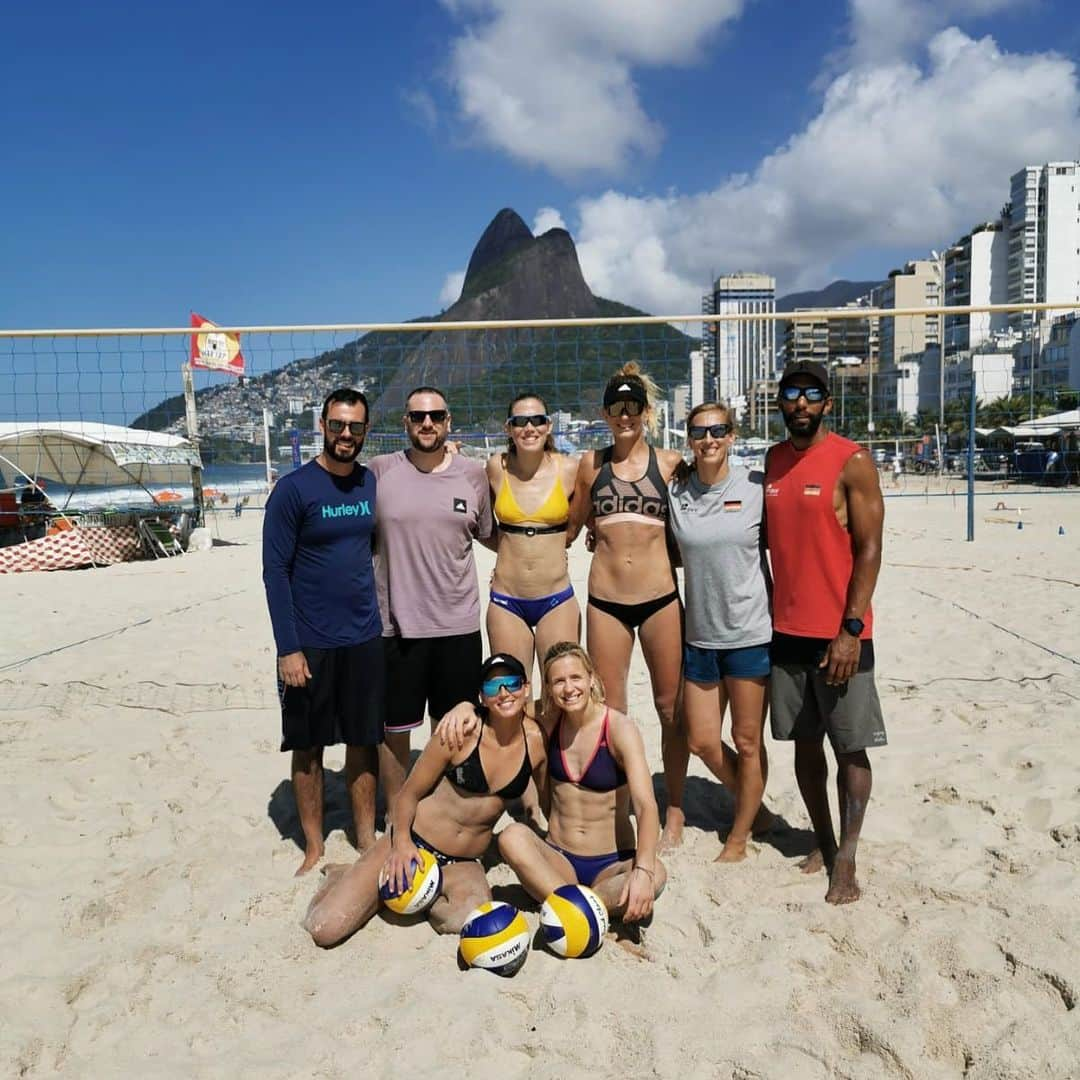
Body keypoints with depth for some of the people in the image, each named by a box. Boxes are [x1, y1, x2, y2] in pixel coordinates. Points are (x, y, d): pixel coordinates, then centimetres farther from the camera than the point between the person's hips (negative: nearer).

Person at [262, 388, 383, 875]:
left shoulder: (373, 483, 4)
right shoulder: (293, 488, -9)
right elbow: (275, 571, -10)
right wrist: (288, 648, -14)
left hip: (365, 638, 4)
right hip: (310, 643, -4)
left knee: (363, 743, 12)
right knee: (308, 747, 9)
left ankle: (367, 842, 26)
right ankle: (314, 849, 24)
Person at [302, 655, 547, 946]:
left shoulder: (536, 740, -8)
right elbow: (409, 793, -7)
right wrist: (402, 841, -21)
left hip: (463, 863, 3)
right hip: (414, 843, -2)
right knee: (323, 929, -13)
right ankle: (342, 878, 22)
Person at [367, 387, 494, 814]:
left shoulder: (473, 473, 1)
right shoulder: (379, 471, -3)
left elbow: (487, 534, 14)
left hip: (459, 624, 2)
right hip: (396, 625, -1)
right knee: (394, 731, 12)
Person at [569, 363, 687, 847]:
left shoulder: (670, 463, 2)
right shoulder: (591, 463, 6)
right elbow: (570, 526, 15)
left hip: (660, 597, -1)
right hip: (606, 599, 1)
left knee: (670, 707, 10)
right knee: (609, 710, 8)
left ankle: (674, 807, 27)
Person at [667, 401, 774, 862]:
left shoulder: (756, 488, -7)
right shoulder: (674, 491, 1)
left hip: (751, 633, -3)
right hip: (700, 634, 4)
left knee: (747, 742, 8)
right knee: (702, 741, 10)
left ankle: (738, 837, 28)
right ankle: (754, 805, 37)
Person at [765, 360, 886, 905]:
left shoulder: (852, 461, -8)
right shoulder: (773, 461, 10)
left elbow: (869, 550, -11)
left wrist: (851, 629, -17)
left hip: (839, 634, -5)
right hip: (786, 630, 6)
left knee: (850, 748, 3)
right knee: (804, 743, 13)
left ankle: (846, 858, 16)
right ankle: (823, 844, 27)